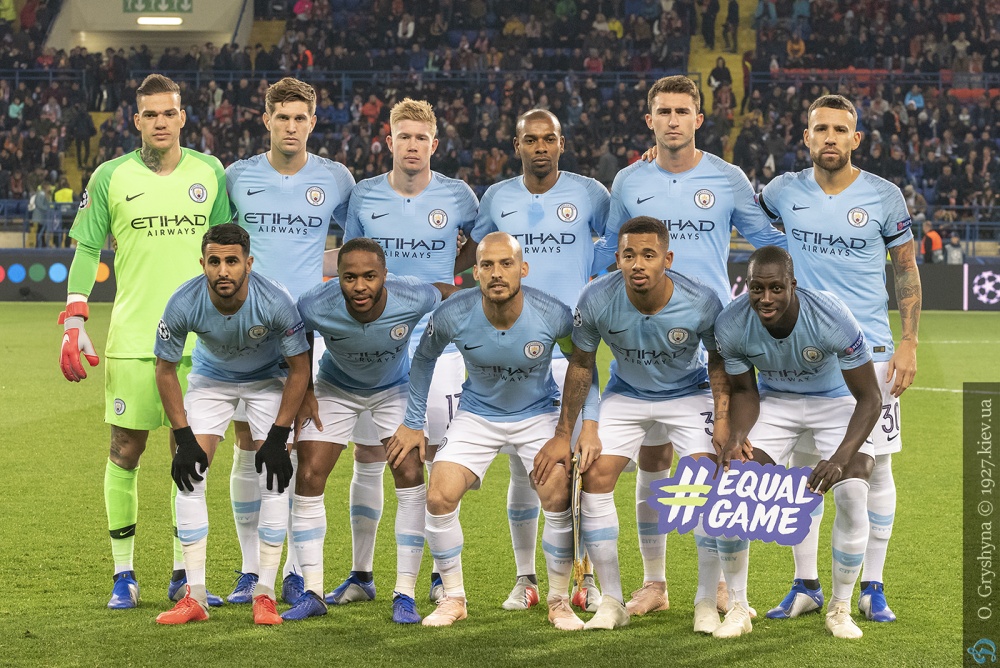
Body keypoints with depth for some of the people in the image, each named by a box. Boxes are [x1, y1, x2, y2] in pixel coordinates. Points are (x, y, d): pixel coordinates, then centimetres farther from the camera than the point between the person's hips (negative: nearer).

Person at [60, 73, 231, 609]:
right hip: (131, 338, -1)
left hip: (197, 338, 1)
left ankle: (183, 574, 13)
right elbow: (86, 250, 3)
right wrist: (73, 323, -5)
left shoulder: (210, 173, 5)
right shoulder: (111, 177, 1)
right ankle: (123, 575, 11)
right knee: (125, 451, 1)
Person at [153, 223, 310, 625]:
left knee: (273, 477, -14)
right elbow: (165, 369, -13)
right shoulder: (184, 304, -30)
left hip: (269, 379, -1)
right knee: (189, 473, -11)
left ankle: (264, 594, -5)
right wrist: (184, 438, -17)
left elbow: (299, 368, -19)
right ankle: (195, 596, -6)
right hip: (210, 377, 2)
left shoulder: (275, 303, -34)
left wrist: (278, 437, -20)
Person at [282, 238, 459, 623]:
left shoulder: (412, 299, -35)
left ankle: (404, 594, -6)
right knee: (308, 477, -9)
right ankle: (312, 593, 2)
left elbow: (449, 293, -11)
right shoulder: (315, 307, -34)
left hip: (395, 389, 0)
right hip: (336, 389, 0)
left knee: (410, 476, -14)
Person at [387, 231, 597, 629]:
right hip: (478, 414, 1)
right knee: (439, 497, -13)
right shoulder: (452, 316, -24)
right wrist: (413, 423, 3)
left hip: (538, 414, -1)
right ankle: (453, 599, 7)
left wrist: (589, 424, -13)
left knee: (558, 499, -17)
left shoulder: (553, 315, -26)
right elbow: (424, 358, -1)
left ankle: (559, 601, 4)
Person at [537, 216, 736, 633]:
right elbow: (581, 364, -8)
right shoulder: (596, 300, -26)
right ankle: (612, 601, 1)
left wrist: (722, 423, -17)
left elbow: (719, 362, -8)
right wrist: (563, 435, -4)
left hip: (687, 394, -2)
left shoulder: (701, 303, -28)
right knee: (595, 477, -11)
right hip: (626, 393, 2)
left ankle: (708, 600, -1)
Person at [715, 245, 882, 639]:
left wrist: (840, 458, -38)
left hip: (836, 402, -2)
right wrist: (736, 438, -27)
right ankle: (737, 608, 1)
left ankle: (840, 609, -1)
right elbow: (744, 391, -6)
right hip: (775, 401, 2)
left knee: (852, 495, -21)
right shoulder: (731, 326, -25)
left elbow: (869, 397, -25)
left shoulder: (832, 319, -35)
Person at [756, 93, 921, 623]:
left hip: (869, 350, -1)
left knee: (876, 465, 0)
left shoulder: (884, 197, -2)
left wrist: (908, 343, -2)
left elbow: (906, 270, 6)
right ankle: (806, 584, 13)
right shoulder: (784, 192, 3)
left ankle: (872, 587, 11)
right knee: (801, 464, 3)